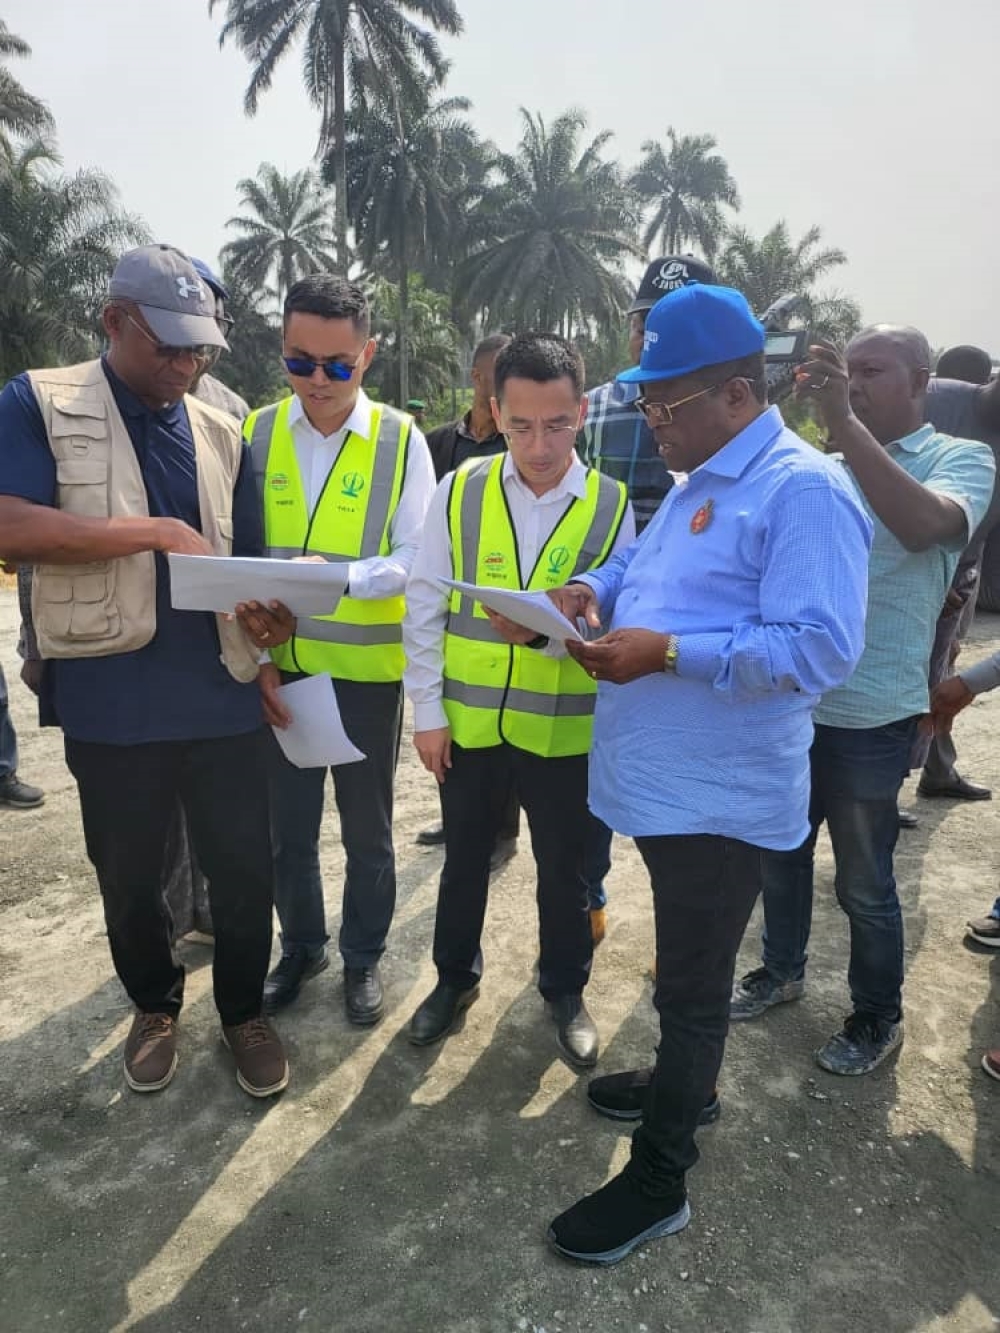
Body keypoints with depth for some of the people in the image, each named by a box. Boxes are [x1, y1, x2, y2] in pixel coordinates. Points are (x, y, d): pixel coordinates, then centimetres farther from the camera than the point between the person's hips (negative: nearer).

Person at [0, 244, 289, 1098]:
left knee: (244, 867, 10)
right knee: (129, 876, 16)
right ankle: (155, 1005, 41)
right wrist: (155, 532, -18)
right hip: (112, 703, -2)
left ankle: (244, 1011, 33)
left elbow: (248, 560, 11)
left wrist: (266, 611, -11)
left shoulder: (221, 434, 10)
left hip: (222, 696, 3)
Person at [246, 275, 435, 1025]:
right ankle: (301, 946, 39)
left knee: (367, 827, 13)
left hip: (367, 669, -2)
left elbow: (416, 561, -10)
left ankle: (364, 956, 35)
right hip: (281, 668, 3)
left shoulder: (400, 440, -7)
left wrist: (344, 576, -28)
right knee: (288, 823, 16)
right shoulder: (256, 433, 0)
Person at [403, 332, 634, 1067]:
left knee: (564, 868, 17)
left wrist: (548, 634, -26)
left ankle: (566, 989, 42)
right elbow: (424, 607, -2)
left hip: (564, 726, 0)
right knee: (465, 858, 20)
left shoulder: (611, 505, -7)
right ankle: (456, 976, 44)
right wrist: (427, 710, -4)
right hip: (469, 721, 1)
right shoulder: (459, 490, -5)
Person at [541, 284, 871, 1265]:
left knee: (691, 987, 7)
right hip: (665, 781, 9)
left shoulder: (802, 491, -18)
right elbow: (642, 562, 21)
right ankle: (684, 1079, 49)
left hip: (717, 796, -9)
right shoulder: (697, 479, 14)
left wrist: (666, 652, -27)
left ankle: (658, 1180, 25)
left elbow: (821, 648, -25)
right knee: (684, 970, 26)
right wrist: (592, 588, -2)